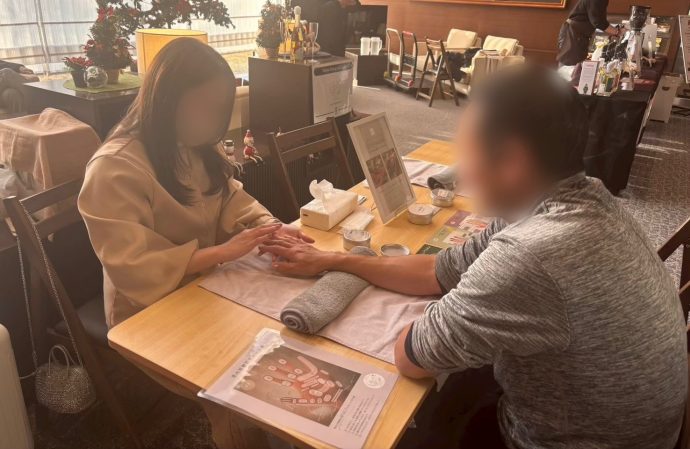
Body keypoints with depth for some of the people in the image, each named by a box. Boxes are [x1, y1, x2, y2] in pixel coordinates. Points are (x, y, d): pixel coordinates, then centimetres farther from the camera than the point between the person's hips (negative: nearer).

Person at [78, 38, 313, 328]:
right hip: (151, 313, -7)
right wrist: (222, 251, -28)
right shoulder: (114, 169, -23)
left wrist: (269, 227, -15)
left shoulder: (200, 147, 3)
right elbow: (132, 268, -26)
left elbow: (231, 199, 5)